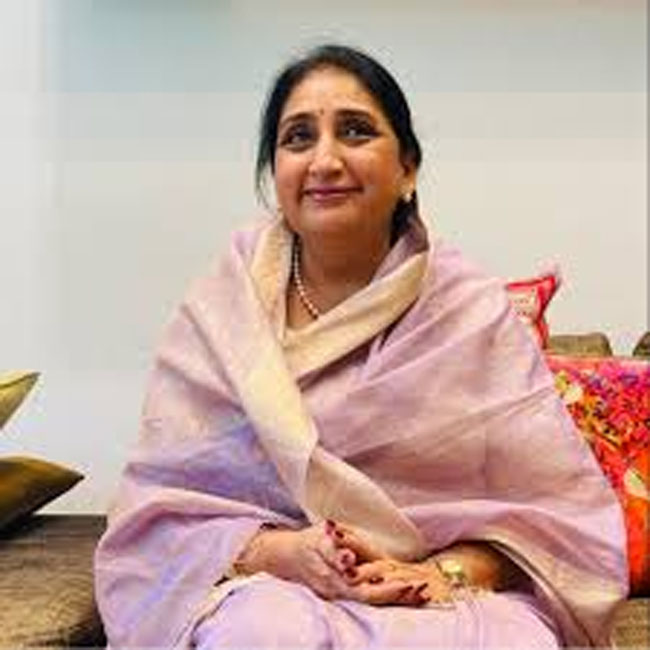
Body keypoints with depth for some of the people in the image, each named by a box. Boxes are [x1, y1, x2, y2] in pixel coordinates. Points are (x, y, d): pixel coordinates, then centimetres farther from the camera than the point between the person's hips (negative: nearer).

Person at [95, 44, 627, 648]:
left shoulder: (476, 312, 2)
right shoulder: (217, 309, 3)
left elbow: (561, 507, 0)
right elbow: (156, 508, -1)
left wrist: (450, 572, -18)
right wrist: (278, 552, -20)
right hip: (266, 588, 1)